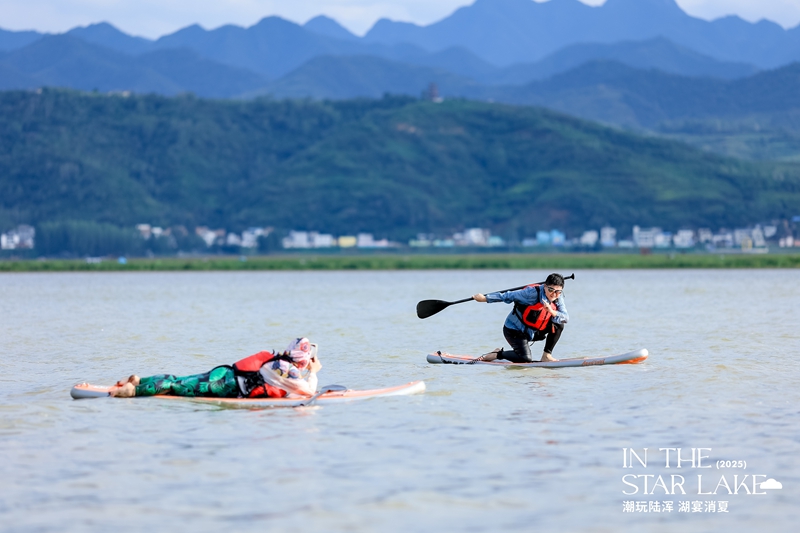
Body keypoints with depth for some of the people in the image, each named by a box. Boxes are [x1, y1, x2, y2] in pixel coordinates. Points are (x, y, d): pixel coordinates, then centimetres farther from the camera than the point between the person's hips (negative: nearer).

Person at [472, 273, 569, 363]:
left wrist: (552, 312, -35)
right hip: (514, 330, -7)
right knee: (525, 359, -21)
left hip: (533, 332, 7)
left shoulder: (558, 298, -8)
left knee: (559, 324, -9)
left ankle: (546, 355, 0)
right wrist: (484, 298, -10)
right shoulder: (533, 293, -25)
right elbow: (508, 296, -17)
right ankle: (497, 354, 2)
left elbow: (566, 318, -16)